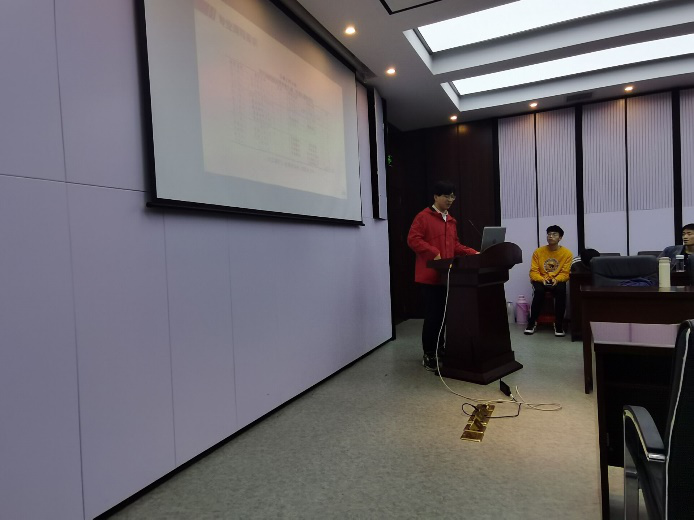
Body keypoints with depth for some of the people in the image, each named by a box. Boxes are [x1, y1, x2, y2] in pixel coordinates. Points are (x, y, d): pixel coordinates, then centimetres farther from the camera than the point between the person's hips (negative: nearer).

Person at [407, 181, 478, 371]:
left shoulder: (451, 221, 19)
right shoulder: (423, 217, -6)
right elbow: (413, 239, -15)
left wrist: (473, 253, 9)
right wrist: (434, 253, -23)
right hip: (430, 275, -8)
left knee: (443, 314, 12)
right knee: (433, 315, -4)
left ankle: (439, 350, 26)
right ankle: (428, 355, 8)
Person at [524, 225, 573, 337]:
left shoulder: (567, 253, -1)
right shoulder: (538, 252, -1)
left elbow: (565, 273, -5)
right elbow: (533, 272, -4)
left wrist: (556, 280, -26)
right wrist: (542, 279, -24)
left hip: (557, 281, 0)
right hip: (541, 280, 0)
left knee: (561, 290, -34)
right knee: (539, 291, -34)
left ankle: (558, 324, -20)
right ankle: (532, 322, -17)